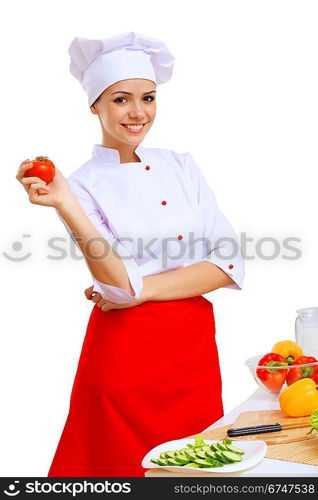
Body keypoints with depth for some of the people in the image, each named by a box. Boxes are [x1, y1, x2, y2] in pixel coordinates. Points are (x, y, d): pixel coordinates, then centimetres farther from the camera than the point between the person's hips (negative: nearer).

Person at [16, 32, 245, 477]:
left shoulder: (180, 166, 5)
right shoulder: (84, 185, -4)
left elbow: (228, 265, -4)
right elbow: (120, 283, -20)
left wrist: (144, 289, -13)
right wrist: (64, 204, -29)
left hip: (195, 350, 4)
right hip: (127, 354, -3)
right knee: (126, 463, 9)